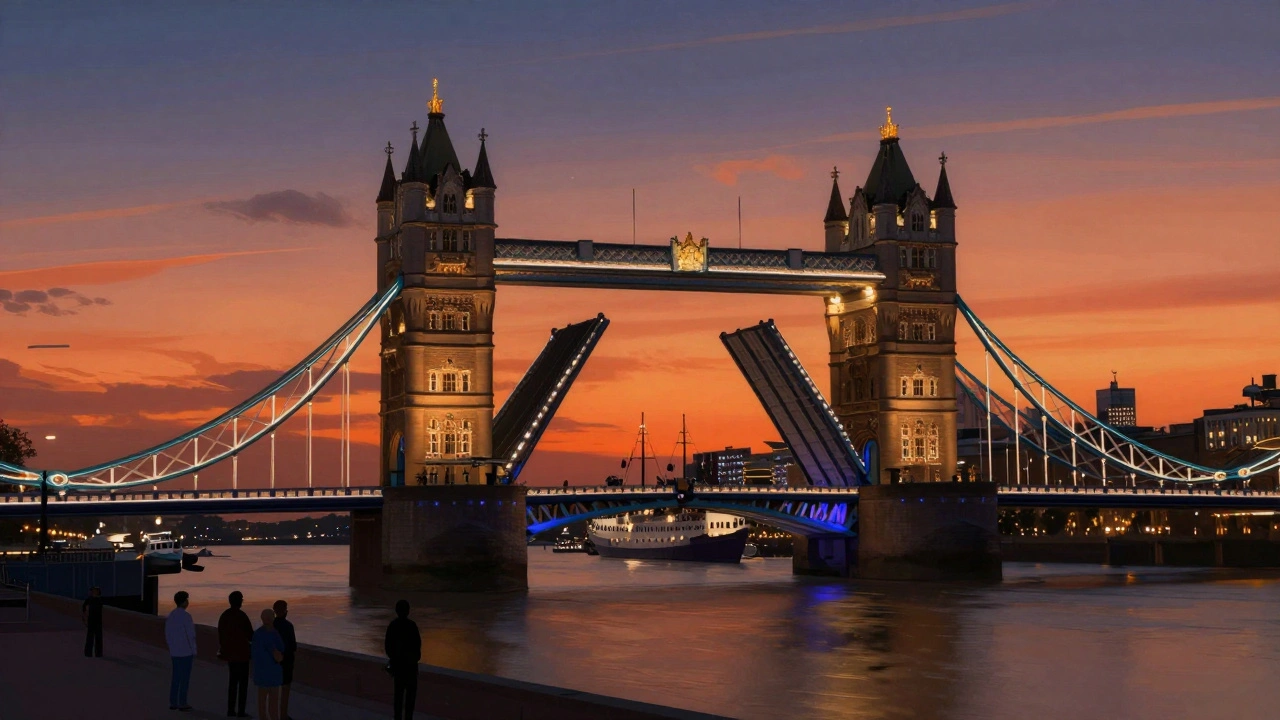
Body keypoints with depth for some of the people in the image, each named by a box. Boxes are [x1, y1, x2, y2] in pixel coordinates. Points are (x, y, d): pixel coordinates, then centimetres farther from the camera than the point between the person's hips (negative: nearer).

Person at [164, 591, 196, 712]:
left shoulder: (170, 615, 6)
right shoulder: (186, 616, -18)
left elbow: (168, 635, 11)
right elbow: (191, 635, -17)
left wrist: (171, 649, 19)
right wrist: (194, 652, -9)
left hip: (174, 651, 7)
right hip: (186, 651, -7)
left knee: (175, 677, 14)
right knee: (185, 677, 1)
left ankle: (173, 703, 16)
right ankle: (182, 703, 4)